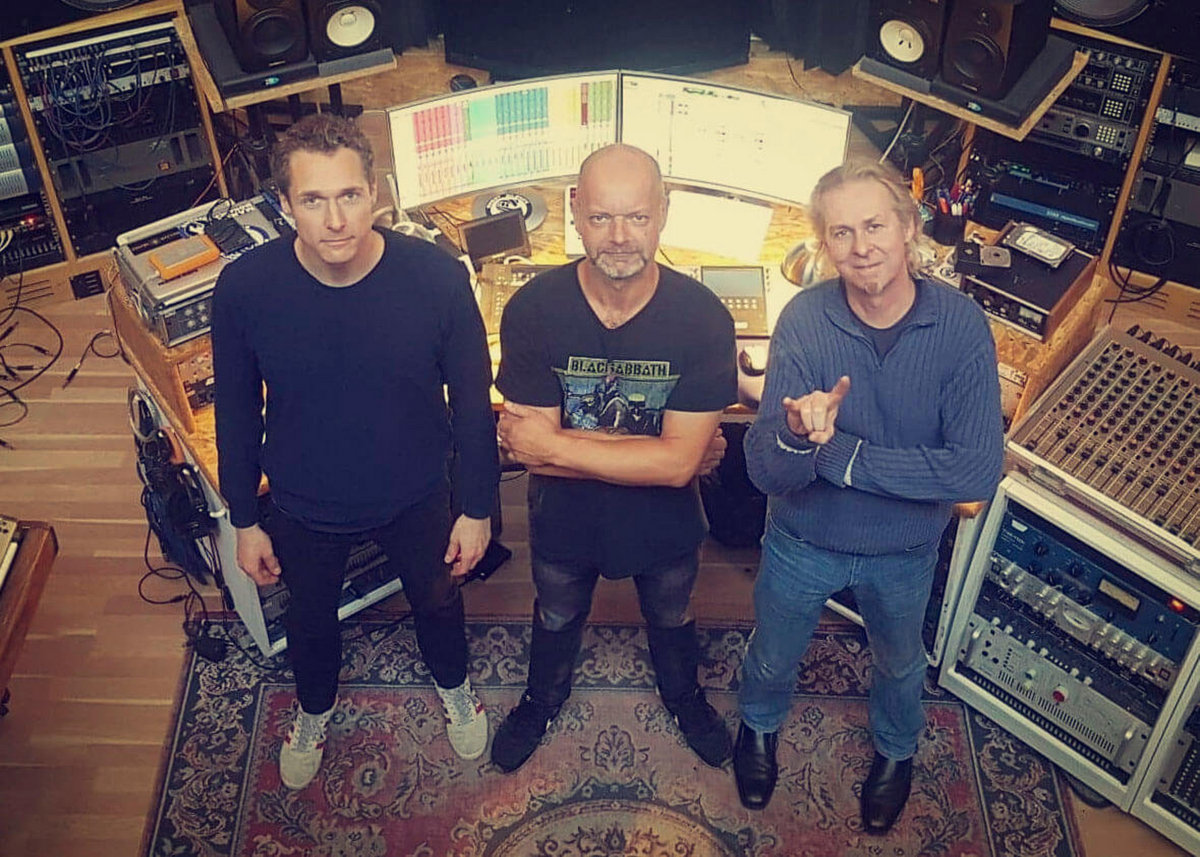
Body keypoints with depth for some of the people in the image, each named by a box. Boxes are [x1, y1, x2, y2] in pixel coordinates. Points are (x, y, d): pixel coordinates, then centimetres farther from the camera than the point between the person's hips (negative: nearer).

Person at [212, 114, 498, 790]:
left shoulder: (437, 276, -26)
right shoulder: (245, 288, -23)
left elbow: (472, 398, -12)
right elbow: (237, 412, -8)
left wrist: (477, 507, -5)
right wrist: (245, 519, 1)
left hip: (415, 497, 0)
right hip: (303, 508, 1)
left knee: (438, 599, 25)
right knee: (311, 618, 26)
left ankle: (453, 686, 61)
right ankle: (315, 709, 60)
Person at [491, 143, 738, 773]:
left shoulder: (703, 317, -28)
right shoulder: (532, 310, -26)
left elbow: (680, 463, -29)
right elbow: (533, 451, -27)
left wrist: (555, 444, -29)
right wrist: (658, 453, -30)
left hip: (665, 523, 0)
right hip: (564, 517, 1)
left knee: (671, 618, 29)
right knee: (557, 618, 29)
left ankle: (683, 697, 62)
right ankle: (543, 700, 62)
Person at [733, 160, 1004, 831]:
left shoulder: (961, 325, -24)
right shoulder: (805, 319, -25)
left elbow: (979, 471, -30)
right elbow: (767, 472, -27)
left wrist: (839, 453, -30)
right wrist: (795, 434, -50)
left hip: (906, 550, 1)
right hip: (803, 542, 0)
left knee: (901, 663, 29)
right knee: (773, 658, 26)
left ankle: (897, 747, 62)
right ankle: (762, 724, 61)